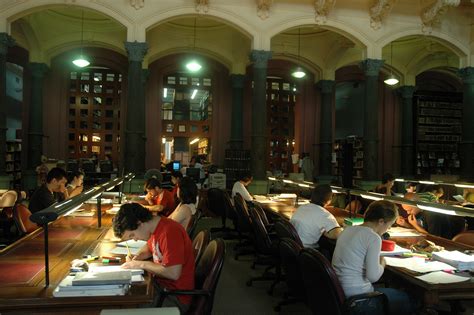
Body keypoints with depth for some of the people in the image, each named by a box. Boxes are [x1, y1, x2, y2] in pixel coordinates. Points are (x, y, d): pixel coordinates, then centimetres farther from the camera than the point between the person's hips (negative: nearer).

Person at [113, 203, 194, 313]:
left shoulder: (169, 232, -26)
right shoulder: (155, 226, 3)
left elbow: (173, 273, -30)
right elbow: (149, 247, 24)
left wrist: (141, 264, -18)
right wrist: (136, 258, 3)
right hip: (160, 283, 9)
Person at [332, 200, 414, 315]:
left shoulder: (347, 230, 5)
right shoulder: (374, 238, -17)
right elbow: (373, 276, -21)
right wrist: (382, 264, -2)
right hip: (357, 295, -8)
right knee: (405, 299, 13)